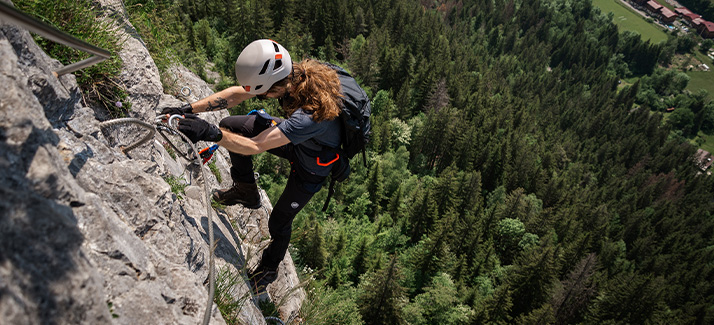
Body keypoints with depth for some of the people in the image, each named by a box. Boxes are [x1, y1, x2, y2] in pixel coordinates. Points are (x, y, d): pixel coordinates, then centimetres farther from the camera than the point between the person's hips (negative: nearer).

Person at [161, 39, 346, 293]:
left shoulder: (312, 114, -45)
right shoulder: (294, 73, -25)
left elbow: (255, 146, -43)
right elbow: (237, 94, -17)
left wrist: (211, 133, -48)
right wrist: (189, 108, -23)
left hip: (311, 166, -6)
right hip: (293, 140, 7)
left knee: (279, 222, 6)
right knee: (230, 125, -4)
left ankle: (269, 268, 42)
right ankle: (246, 193, 18)